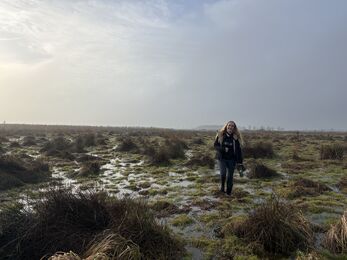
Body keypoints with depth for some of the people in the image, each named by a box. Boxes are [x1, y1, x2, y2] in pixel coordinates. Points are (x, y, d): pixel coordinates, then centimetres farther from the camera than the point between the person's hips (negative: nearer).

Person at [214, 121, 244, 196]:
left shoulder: (236, 137, -1)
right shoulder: (220, 135, -2)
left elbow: (238, 150, 0)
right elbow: (215, 145, 1)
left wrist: (240, 162, -5)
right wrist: (223, 149, -17)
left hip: (232, 159, 1)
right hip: (222, 158, -1)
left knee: (230, 175, 5)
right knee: (223, 173, -15)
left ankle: (229, 191, 22)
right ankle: (222, 186, 14)